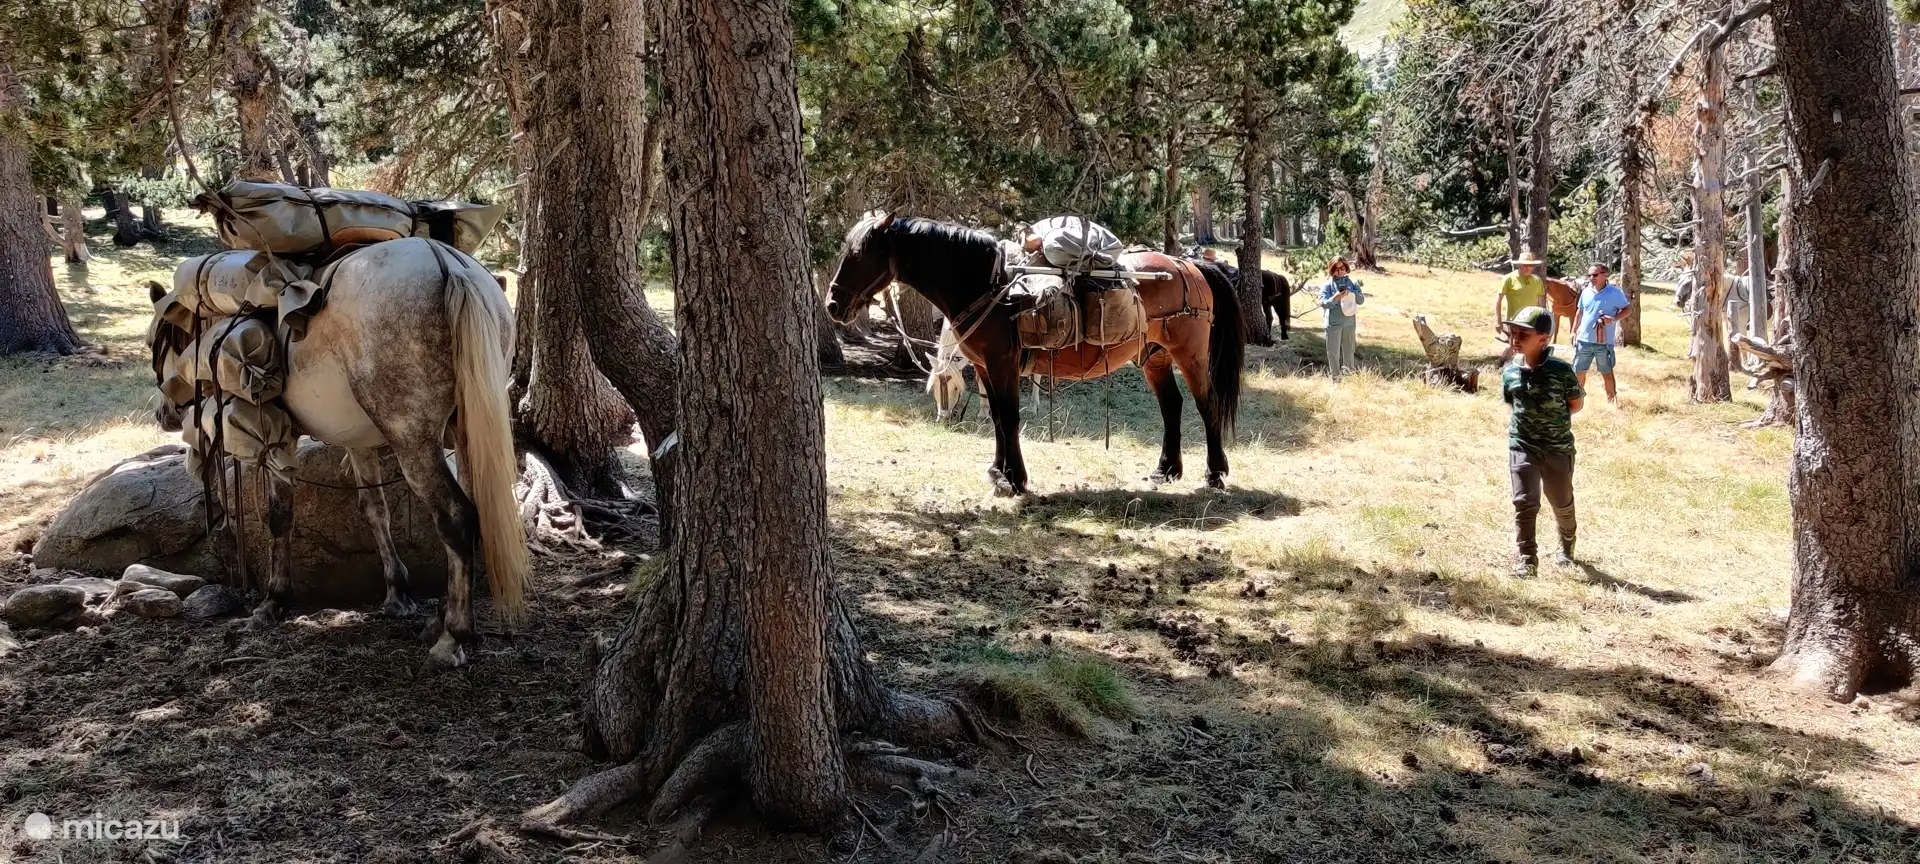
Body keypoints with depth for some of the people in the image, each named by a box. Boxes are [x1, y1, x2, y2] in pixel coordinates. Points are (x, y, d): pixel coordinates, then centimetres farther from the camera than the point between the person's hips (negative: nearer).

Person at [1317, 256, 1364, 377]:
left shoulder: (1352, 283, 4)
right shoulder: (1328, 285, -6)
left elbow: (1361, 300, 0)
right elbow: (1323, 303, -14)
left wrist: (1352, 294, -20)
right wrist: (1335, 298, -31)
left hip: (1350, 323, 3)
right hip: (1333, 324, -3)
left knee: (1349, 350, 14)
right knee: (1333, 352, 0)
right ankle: (1335, 376, 10)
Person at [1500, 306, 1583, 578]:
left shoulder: (1561, 371, -16)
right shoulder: (1509, 372, -6)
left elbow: (1576, 404, -3)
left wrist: (1553, 418, -7)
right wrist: (1530, 419, 1)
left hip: (1558, 447, -1)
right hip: (1522, 445, 1)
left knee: (1562, 502, 18)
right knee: (1525, 502, -8)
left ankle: (1566, 545, 45)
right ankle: (1527, 559, -2)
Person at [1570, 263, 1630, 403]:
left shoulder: (1615, 293, -10)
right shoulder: (1586, 291, 4)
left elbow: (1626, 310, -4)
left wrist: (1613, 319, -21)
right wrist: (1574, 331, 11)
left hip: (1604, 342, -4)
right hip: (1584, 340, 4)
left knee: (1607, 372, 8)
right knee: (1578, 371, 11)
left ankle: (1611, 400, 20)